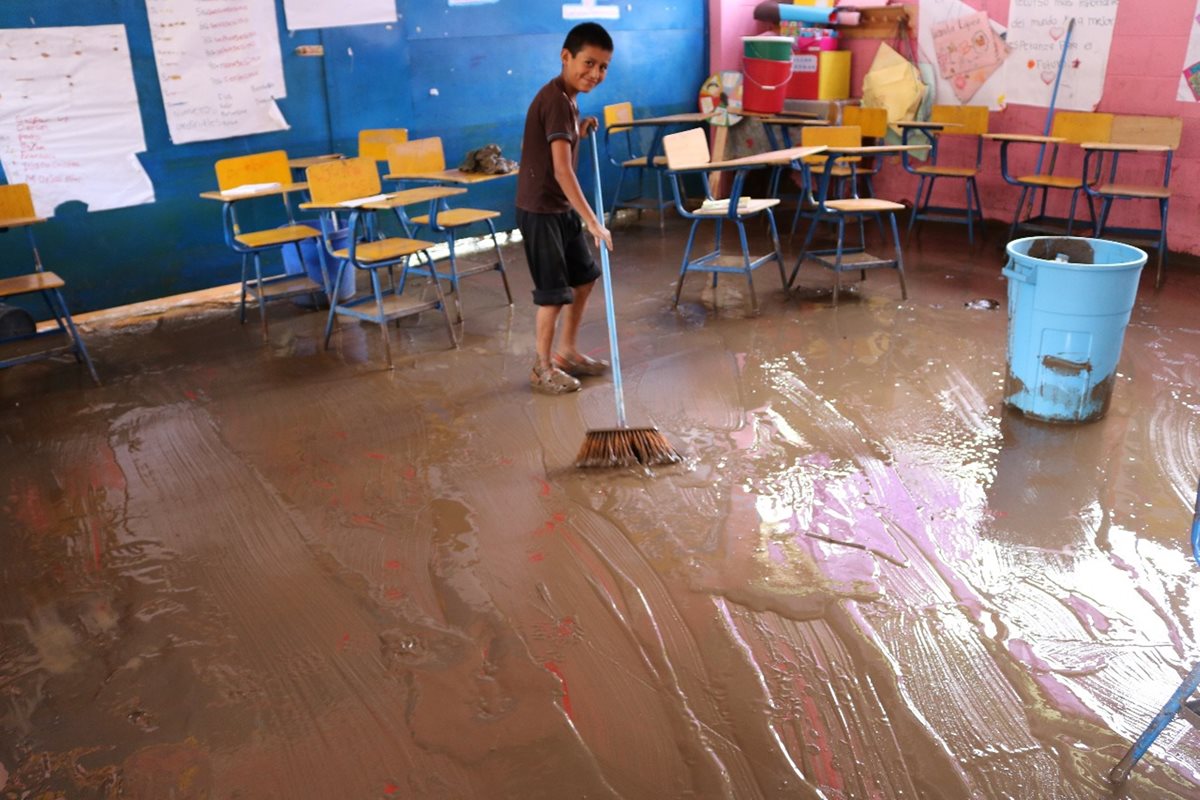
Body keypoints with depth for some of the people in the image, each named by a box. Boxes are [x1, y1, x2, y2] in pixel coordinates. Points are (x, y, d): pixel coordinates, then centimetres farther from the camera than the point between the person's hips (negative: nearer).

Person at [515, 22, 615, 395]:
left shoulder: (566, 98, 9)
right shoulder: (555, 100, -21)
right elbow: (562, 170, -30)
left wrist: (580, 132, 7)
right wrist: (593, 221, -32)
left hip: (562, 207, 10)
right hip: (540, 210, -10)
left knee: (584, 277, 18)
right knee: (554, 293, -2)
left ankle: (567, 352, 31)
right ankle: (543, 369, 14)